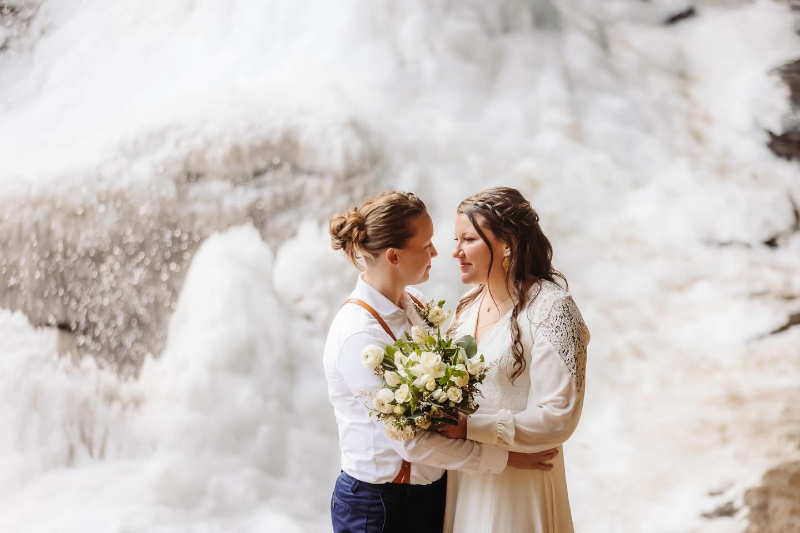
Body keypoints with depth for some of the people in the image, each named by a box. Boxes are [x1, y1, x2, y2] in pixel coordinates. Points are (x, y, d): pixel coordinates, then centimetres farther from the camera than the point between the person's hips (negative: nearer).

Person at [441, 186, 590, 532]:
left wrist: (469, 428, -23)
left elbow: (558, 418, -20)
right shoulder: (471, 303, 6)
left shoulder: (550, 308, -16)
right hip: (464, 481, 6)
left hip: (516, 487, -6)